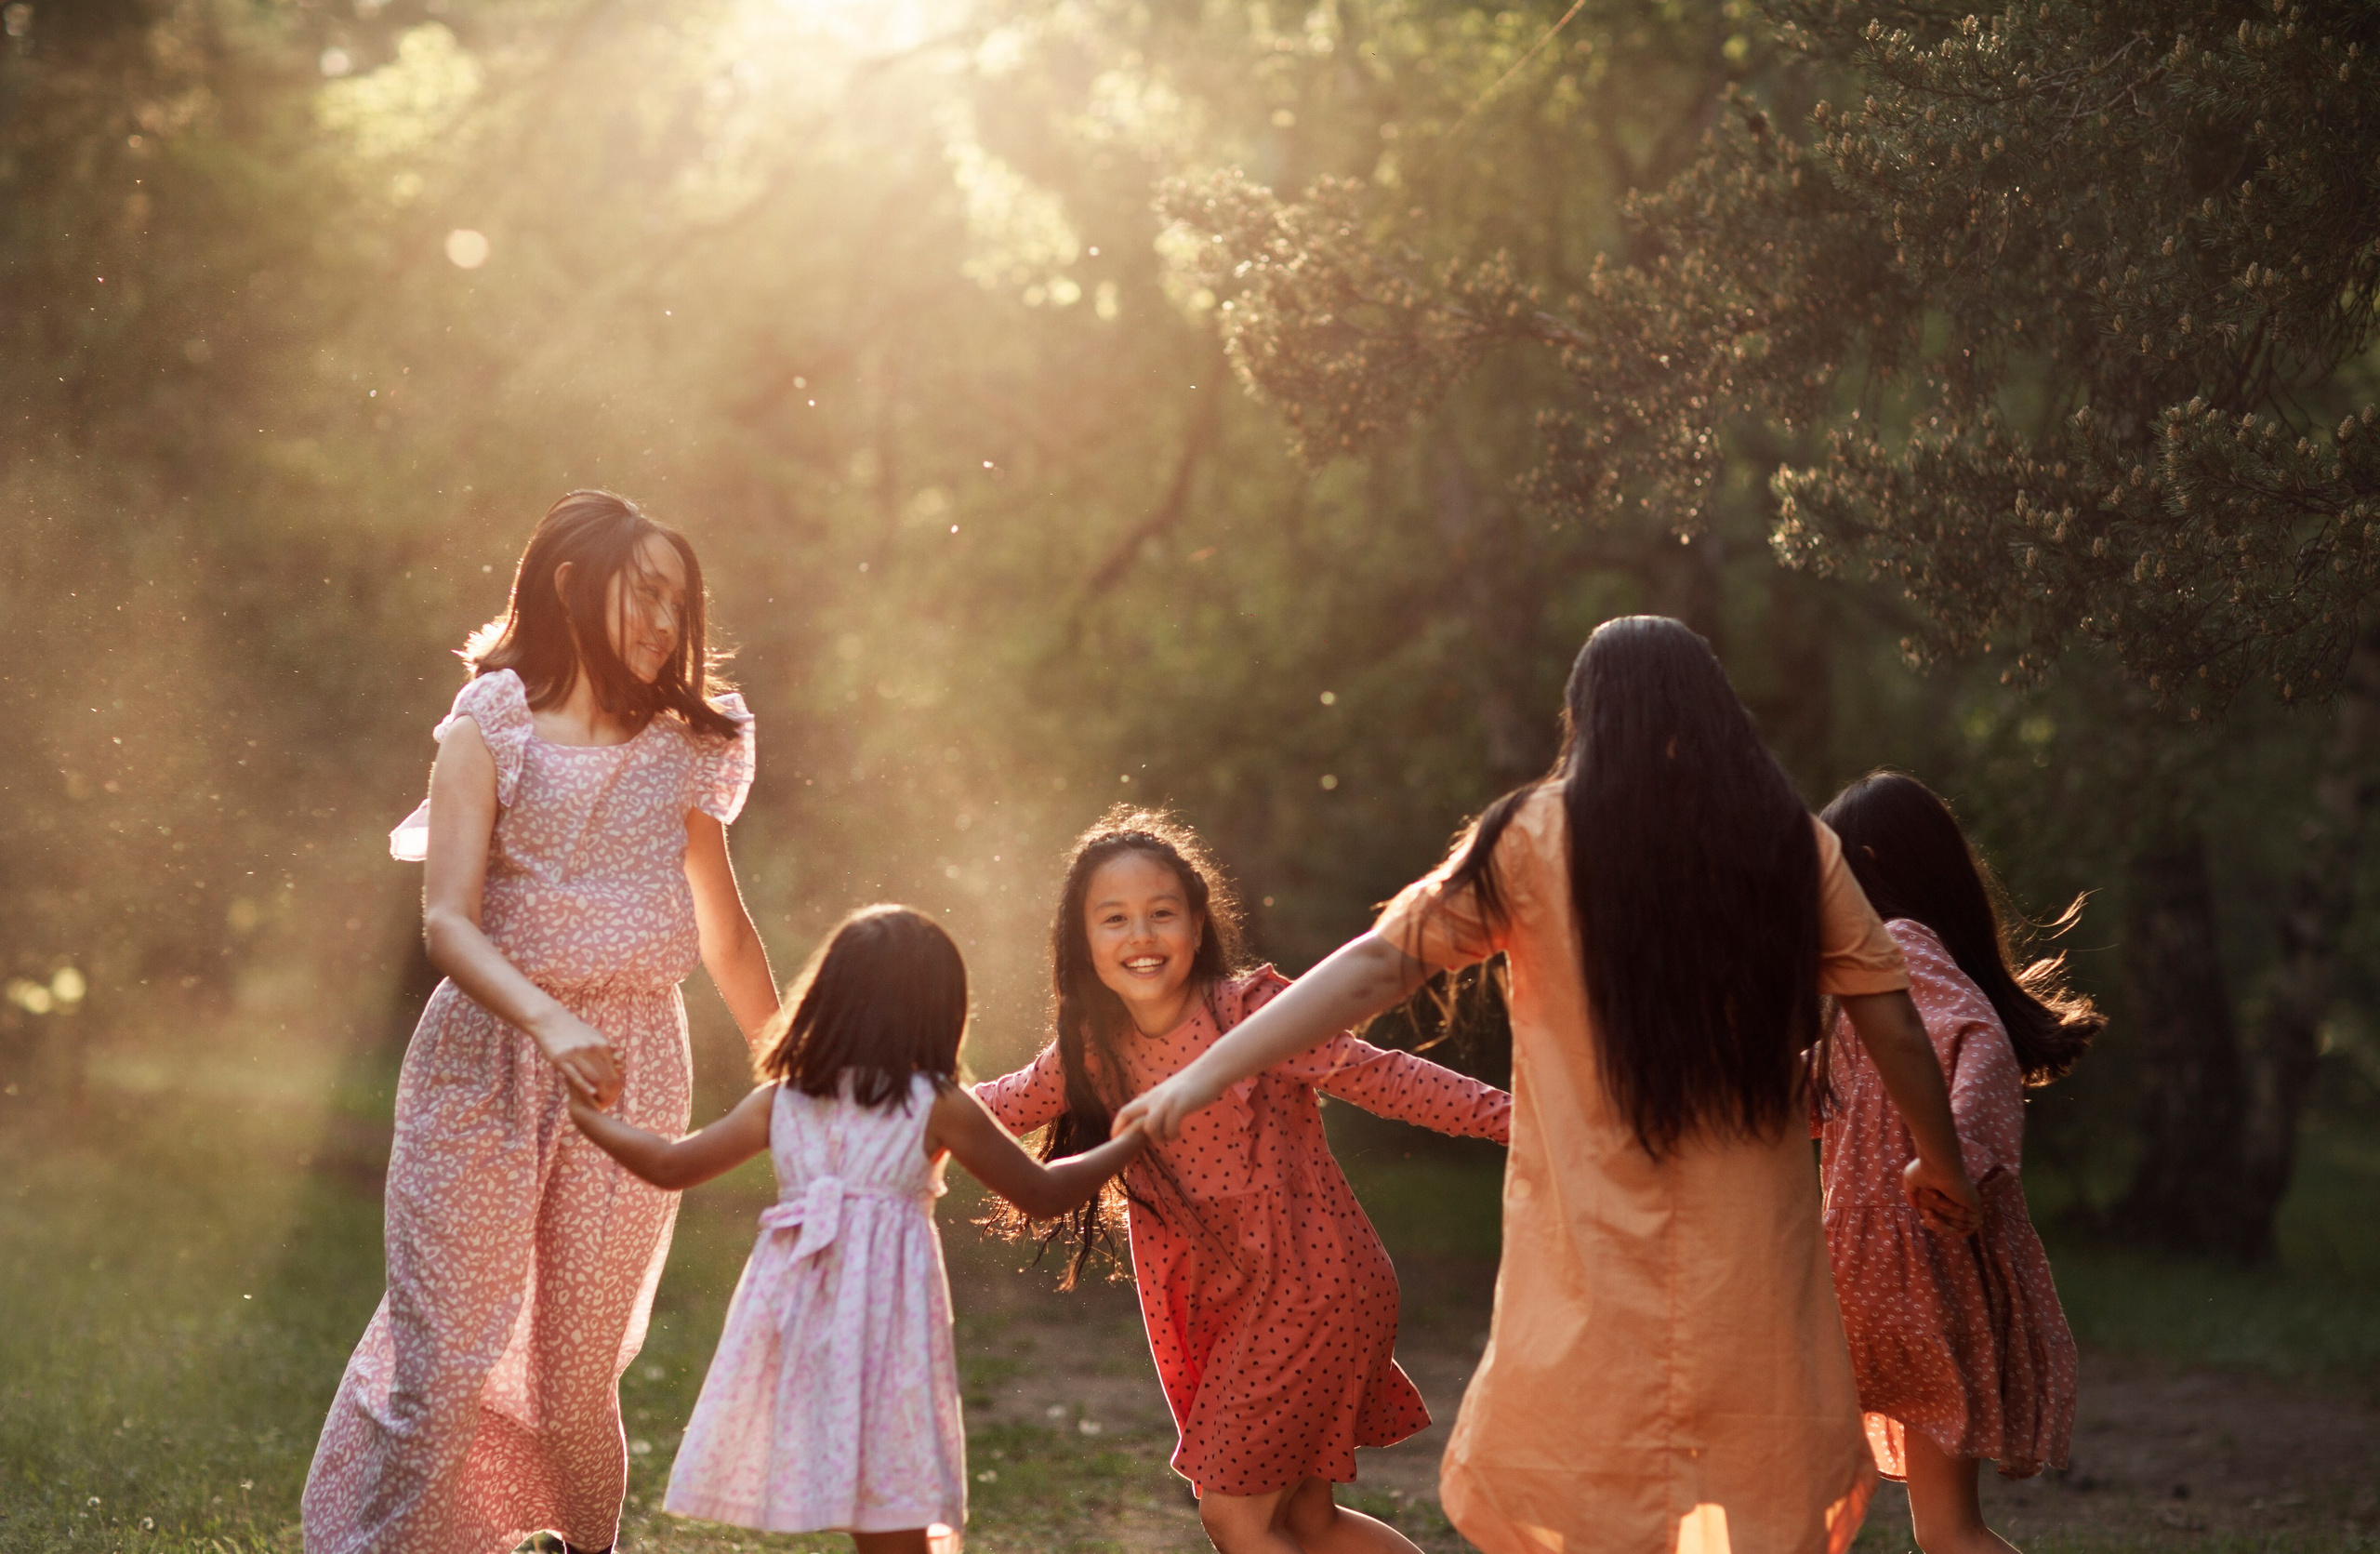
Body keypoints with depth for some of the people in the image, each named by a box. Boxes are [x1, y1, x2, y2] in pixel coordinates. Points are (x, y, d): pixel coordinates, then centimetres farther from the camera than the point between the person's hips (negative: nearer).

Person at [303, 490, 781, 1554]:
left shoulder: (681, 750, 11)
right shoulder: (489, 732, -1)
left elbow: (725, 935, 22)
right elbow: (447, 920, -12)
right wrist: (552, 1024, -28)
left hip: (633, 1072, 3)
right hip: (488, 1062, -3)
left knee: (578, 1379, 2)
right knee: (445, 1368, -7)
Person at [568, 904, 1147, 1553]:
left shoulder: (781, 1101, 8)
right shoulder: (940, 1108, -1)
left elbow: (671, 1166, 14)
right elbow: (1043, 1193, 6)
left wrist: (587, 1116, 30)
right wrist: (1129, 1144, 20)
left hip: (798, 1320, 4)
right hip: (884, 1325, -4)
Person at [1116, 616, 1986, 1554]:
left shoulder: (1538, 838, -5)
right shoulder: (1793, 845, 0)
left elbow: (1379, 964, -10)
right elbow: (1893, 1028, 4)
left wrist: (1207, 1073, -10)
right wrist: (1942, 1164, 19)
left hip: (1594, 1250, -1)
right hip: (1752, 1254, 2)